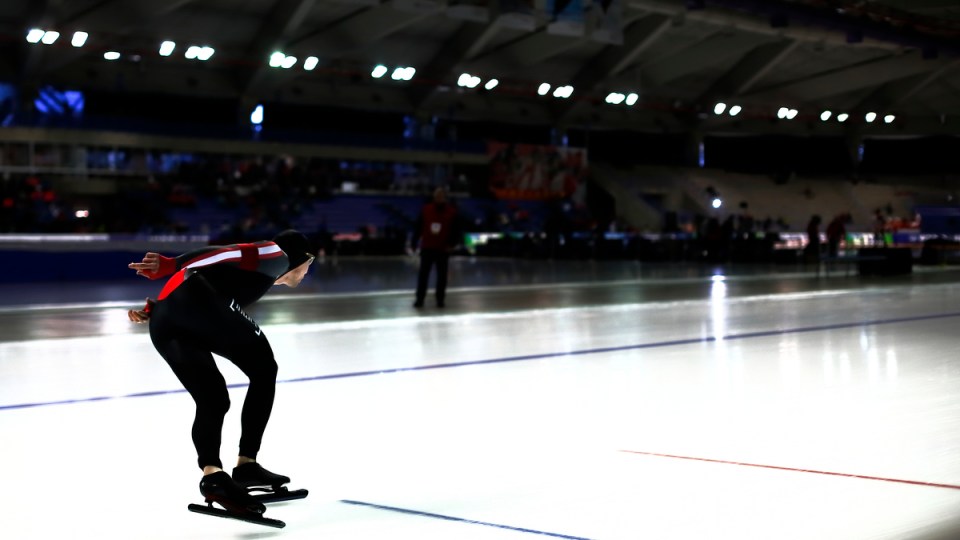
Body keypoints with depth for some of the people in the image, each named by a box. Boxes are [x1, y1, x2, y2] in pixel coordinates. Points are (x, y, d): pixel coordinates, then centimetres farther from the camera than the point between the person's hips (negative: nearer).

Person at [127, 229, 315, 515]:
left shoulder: (253, 273, 38)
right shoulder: (276, 255, 16)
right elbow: (227, 253, -2)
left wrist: (151, 309, 14)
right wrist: (171, 265, -13)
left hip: (164, 327, 8)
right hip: (195, 298, -8)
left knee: (212, 400, 7)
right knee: (263, 369, 4)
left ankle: (212, 473, -17)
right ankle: (246, 464, -3)